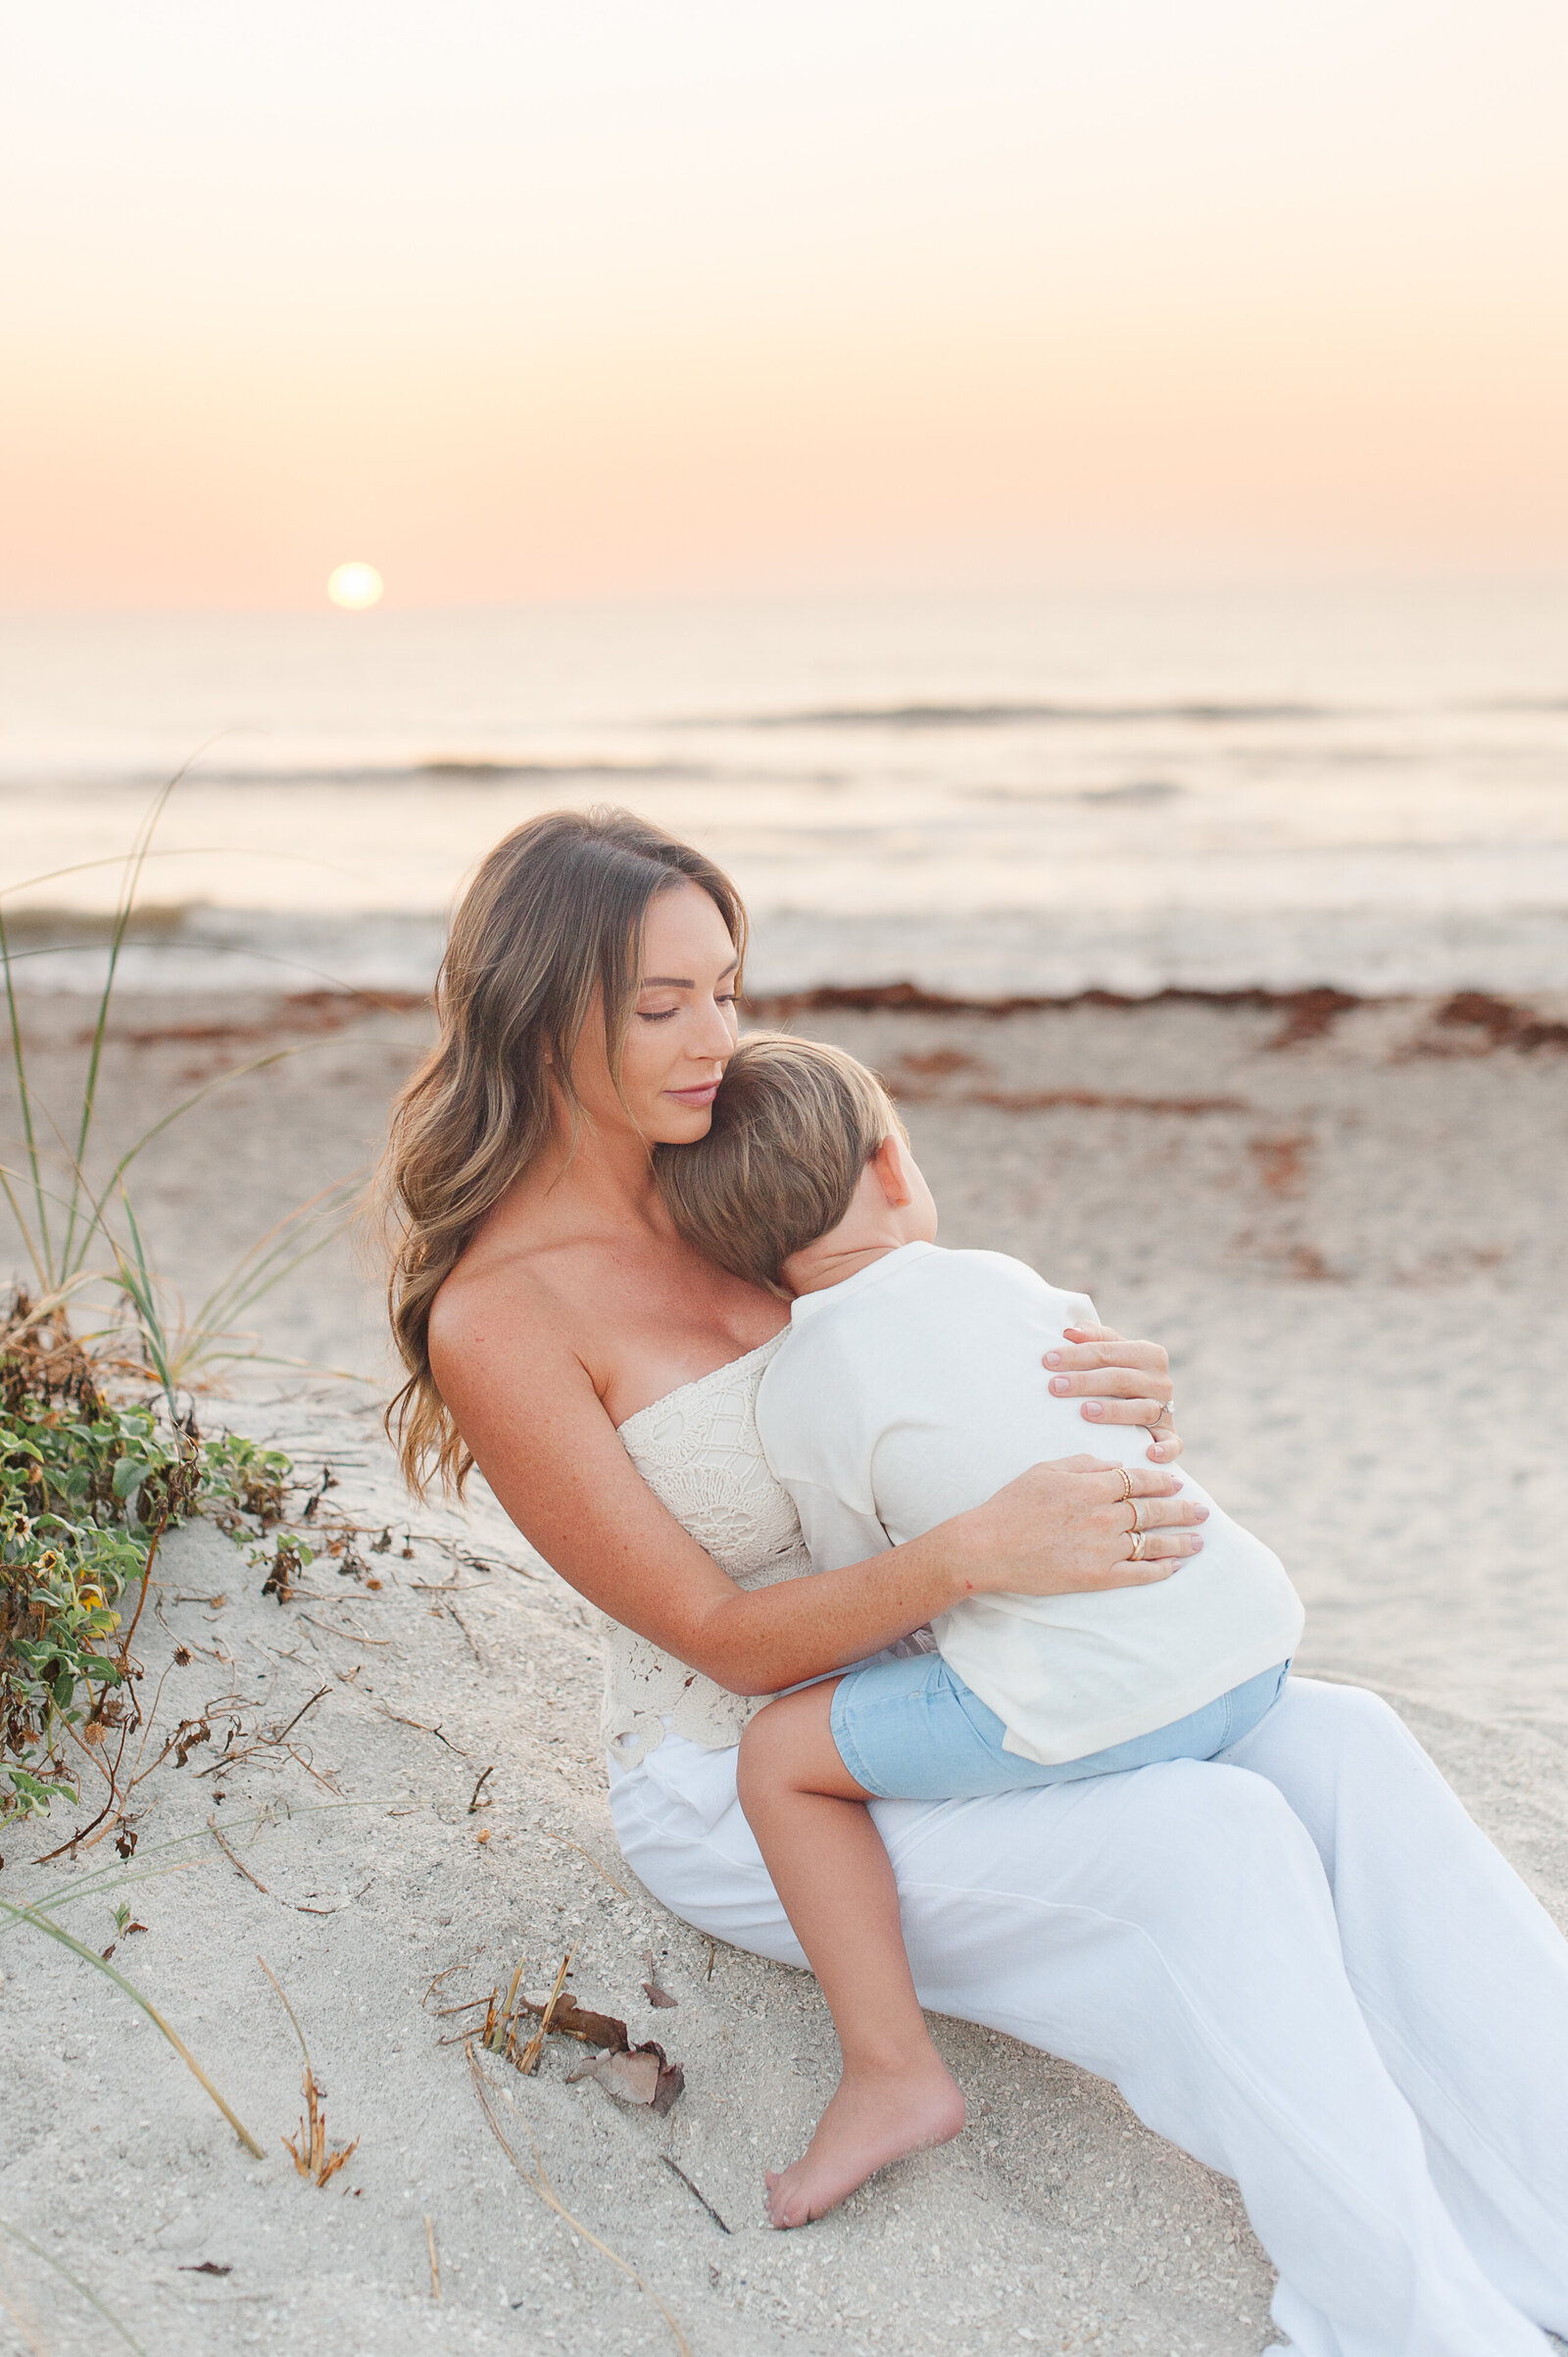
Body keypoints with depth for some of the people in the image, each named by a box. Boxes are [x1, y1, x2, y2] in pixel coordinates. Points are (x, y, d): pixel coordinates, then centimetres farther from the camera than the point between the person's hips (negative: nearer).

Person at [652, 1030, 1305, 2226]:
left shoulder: (800, 1394, -1)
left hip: (1094, 1707, -6)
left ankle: (892, 2068, 5)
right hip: (1257, 1633, 6)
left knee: (782, 1754, 6)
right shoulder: (998, 1280, 13)